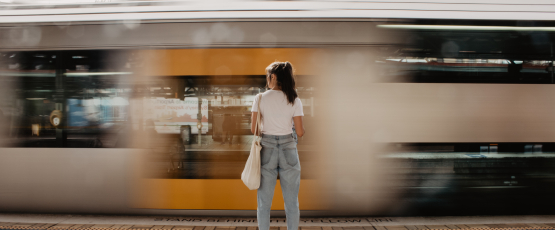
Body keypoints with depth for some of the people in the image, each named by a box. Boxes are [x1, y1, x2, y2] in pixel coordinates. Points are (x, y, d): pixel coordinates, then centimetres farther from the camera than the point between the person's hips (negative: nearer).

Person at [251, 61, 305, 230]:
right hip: (288, 149, 0)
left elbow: (253, 129, -2)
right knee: (291, 202, 11)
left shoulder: (260, 98, -5)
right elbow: (300, 132, -4)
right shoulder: (294, 100, -4)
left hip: (266, 148, 0)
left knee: (264, 201, 10)